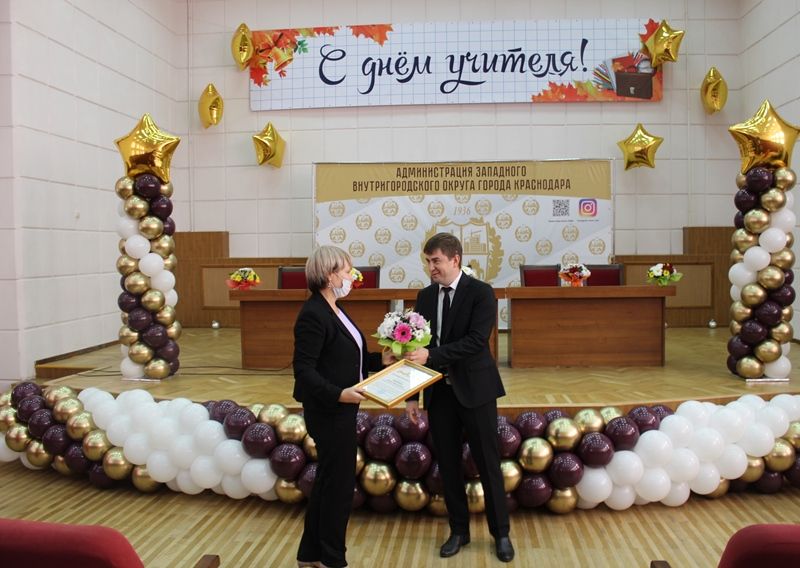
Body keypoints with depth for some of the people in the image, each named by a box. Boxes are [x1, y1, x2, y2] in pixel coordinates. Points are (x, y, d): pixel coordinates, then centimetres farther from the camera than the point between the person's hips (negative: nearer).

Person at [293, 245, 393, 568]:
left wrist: (380, 360, 4)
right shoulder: (313, 314, -19)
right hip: (329, 412, -10)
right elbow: (304, 370, -24)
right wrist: (338, 394, -33)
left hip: (340, 411, 10)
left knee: (328, 481, 18)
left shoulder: (333, 311, 10)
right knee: (339, 483, 3)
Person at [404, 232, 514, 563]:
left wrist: (430, 355, -28)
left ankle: (501, 533, 22)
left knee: (488, 464, 5)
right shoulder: (425, 296, 7)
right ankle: (459, 531, 27)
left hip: (475, 390, -4)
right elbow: (417, 346, 8)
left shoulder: (481, 293, -9)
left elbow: (476, 341, -21)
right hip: (438, 393, 5)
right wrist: (412, 395, 5)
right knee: (448, 465, 11)